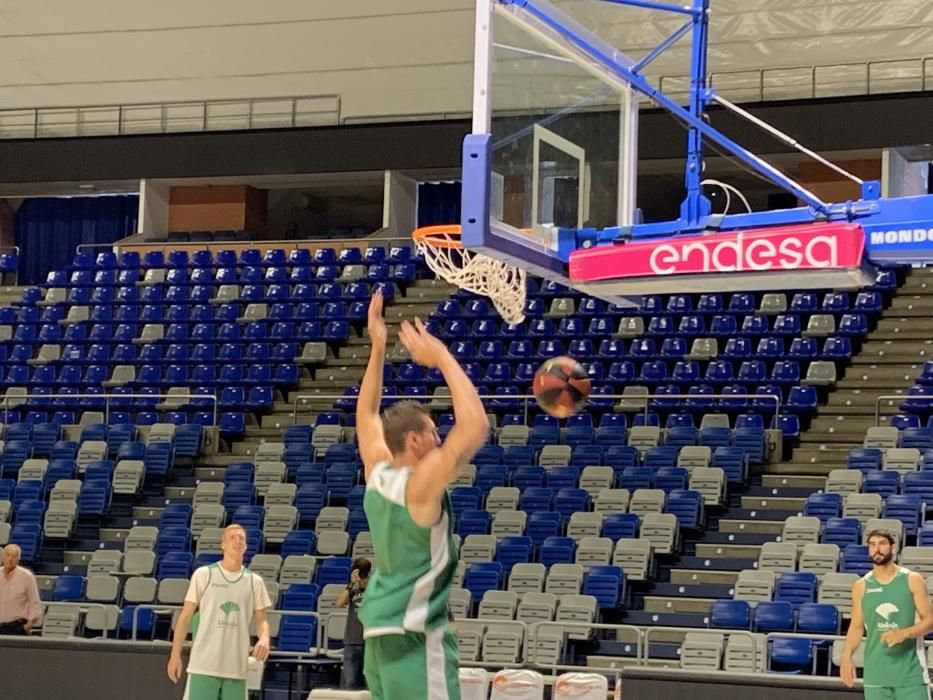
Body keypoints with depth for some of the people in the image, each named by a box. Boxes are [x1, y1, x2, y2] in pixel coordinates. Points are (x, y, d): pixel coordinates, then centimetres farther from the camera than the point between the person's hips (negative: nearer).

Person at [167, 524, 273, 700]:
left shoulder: (254, 581, 8)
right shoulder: (203, 575, 0)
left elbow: (261, 619, 11)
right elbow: (186, 616, 3)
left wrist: (264, 638, -13)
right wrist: (175, 654, -2)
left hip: (236, 667, 3)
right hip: (204, 664, -3)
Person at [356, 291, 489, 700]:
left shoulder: (377, 474, 6)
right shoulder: (421, 483, -15)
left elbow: (367, 414, 22)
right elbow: (476, 427, -25)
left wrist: (378, 349, 15)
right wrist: (443, 360, -17)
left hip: (379, 629, 9)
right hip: (415, 633, -9)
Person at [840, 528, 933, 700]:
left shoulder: (912, 580, -1)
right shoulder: (861, 586, 6)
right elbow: (856, 626, 10)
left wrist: (904, 633, -20)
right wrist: (847, 655, -7)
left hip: (910, 672, -2)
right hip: (875, 673, 2)